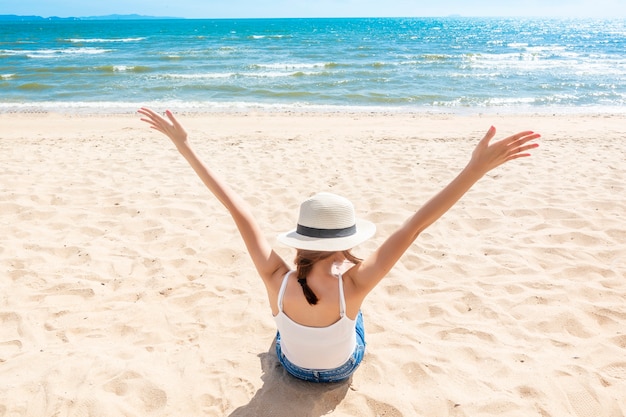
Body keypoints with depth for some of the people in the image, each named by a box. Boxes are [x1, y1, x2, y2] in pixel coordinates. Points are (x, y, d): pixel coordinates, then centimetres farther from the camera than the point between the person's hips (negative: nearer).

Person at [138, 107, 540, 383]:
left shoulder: (277, 280, -39)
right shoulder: (352, 287, -43)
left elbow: (237, 207, -39)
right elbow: (415, 226, -48)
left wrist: (184, 144, -33)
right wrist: (476, 168, -49)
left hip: (292, 365, 1)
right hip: (342, 369, 0)